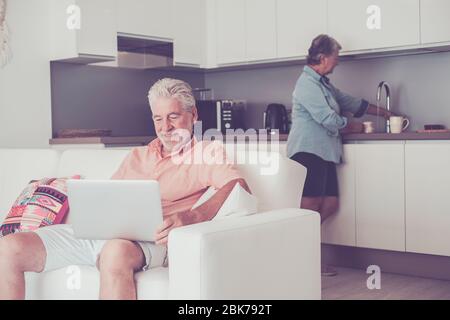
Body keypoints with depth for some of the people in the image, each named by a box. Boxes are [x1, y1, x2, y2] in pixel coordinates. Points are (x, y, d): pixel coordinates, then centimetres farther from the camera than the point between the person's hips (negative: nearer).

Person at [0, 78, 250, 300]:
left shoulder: (207, 153, 10)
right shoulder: (137, 156, 29)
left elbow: (239, 187, -9)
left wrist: (189, 217, -27)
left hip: (146, 238, -6)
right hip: (94, 231, 6)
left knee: (116, 252, -43)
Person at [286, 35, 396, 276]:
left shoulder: (322, 83, 21)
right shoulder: (307, 83, -10)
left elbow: (349, 102, 29)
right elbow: (328, 119, -15)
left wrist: (382, 112, 31)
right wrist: (353, 127, 1)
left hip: (323, 152, 10)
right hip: (308, 150, -10)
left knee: (330, 204, 6)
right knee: (310, 207, -11)